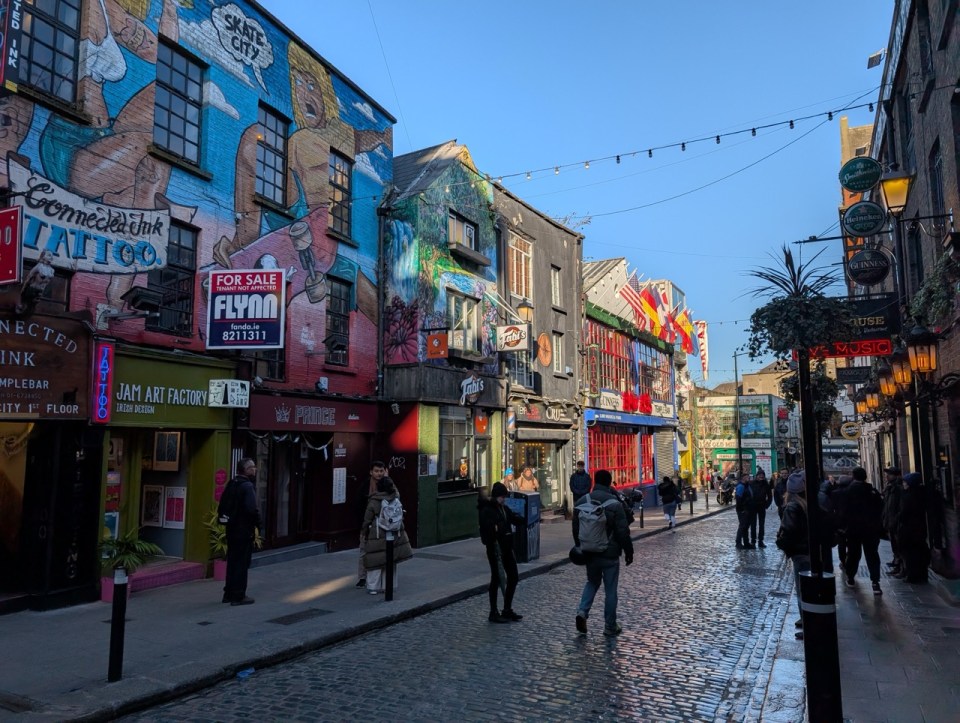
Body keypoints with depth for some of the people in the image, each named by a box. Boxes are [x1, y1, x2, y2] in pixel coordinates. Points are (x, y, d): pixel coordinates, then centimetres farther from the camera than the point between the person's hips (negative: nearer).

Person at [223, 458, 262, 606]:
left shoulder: (231, 484, 12)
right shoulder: (247, 485, -17)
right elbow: (252, 509, -26)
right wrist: (257, 523, -12)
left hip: (231, 528, 9)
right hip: (244, 531, -9)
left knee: (232, 561, 17)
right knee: (242, 563, 0)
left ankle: (229, 593, 26)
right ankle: (238, 596, 5)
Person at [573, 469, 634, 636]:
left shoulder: (582, 501, 0)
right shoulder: (614, 504, -15)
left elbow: (576, 529, 8)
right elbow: (623, 532, -13)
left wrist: (581, 548, 20)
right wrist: (628, 552, -1)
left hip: (590, 553, 4)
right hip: (610, 554, -4)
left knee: (592, 582, 21)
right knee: (610, 589, 8)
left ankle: (582, 611, 1)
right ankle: (610, 626, 16)